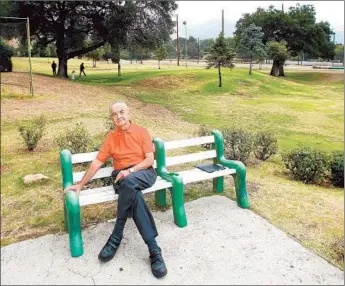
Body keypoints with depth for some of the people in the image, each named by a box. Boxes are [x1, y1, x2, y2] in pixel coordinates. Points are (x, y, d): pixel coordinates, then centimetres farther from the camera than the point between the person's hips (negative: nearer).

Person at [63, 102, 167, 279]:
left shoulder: (142, 132, 6)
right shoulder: (111, 137, 12)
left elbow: (150, 160, -2)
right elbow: (96, 163, 11)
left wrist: (130, 171, -18)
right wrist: (80, 185, 7)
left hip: (144, 173, -1)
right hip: (123, 178, 2)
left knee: (129, 182, -40)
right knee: (133, 194, -37)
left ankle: (116, 236, -24)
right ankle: (154, 250, -30)